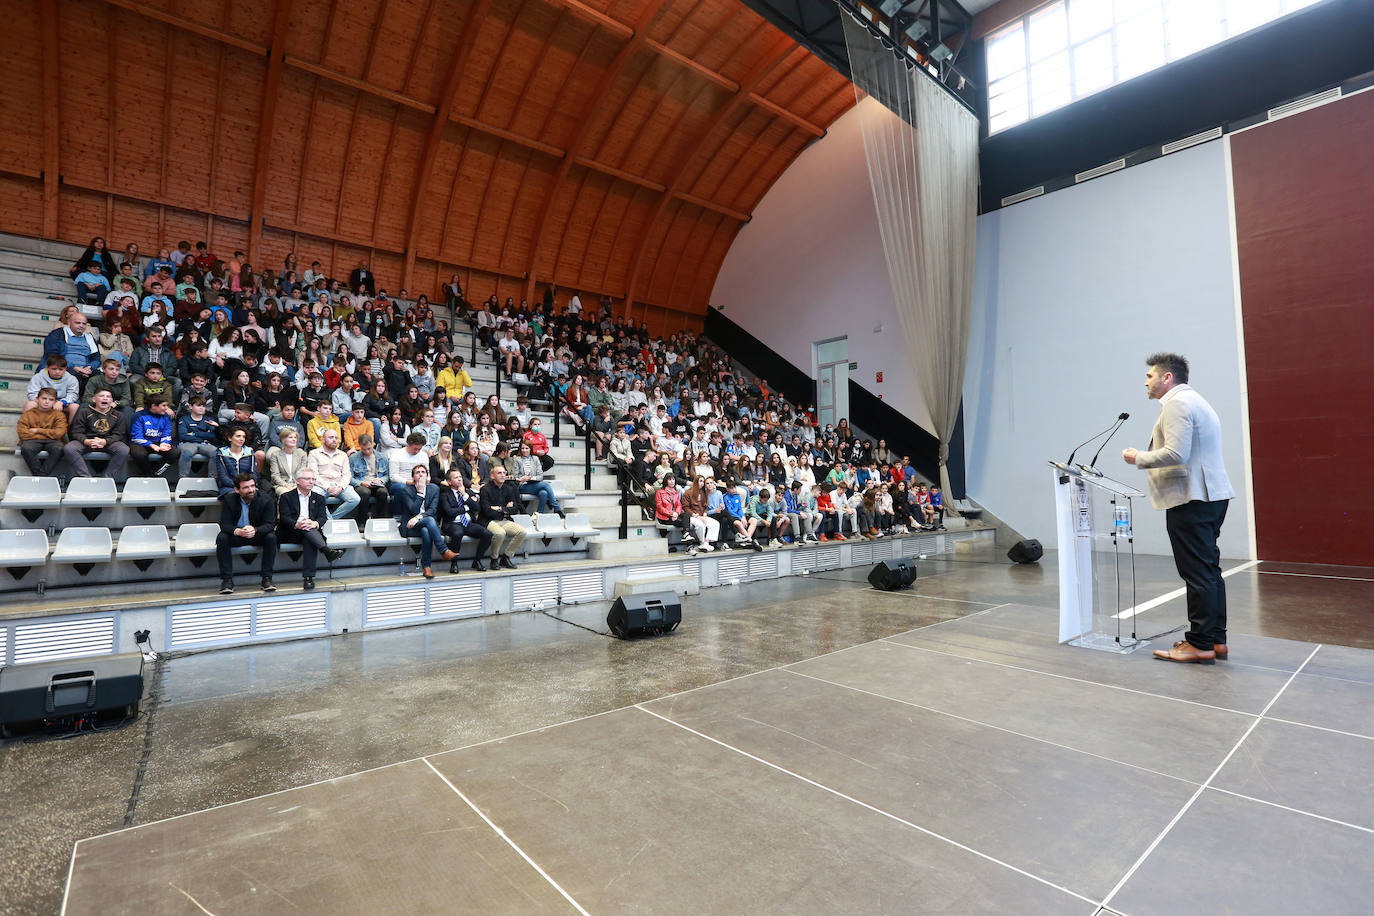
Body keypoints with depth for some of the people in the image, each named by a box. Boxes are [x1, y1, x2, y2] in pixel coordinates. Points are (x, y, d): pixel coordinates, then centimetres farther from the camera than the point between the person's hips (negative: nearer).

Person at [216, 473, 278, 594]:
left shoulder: (266, 500, -12)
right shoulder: (229, 499, -8)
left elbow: (270, 524, -17)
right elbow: (224, 524, -15)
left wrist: (255, 530, -40)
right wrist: (237, 531, -38)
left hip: (257, 535, -1)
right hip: (236, 535, 1)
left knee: (271, 537, -30)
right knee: (221, 538, -28)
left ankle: (267, 578, -23)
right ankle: (227, 580, -23)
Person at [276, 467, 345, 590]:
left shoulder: (318, 498, 20)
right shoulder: (286, 497, 11)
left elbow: (322, 518, 5)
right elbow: (284, 518, -5)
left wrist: (314, 523, -21)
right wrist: (297, 524, -27)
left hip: (310, 533, 2)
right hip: (290, 535, -1)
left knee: (309, 541, -33)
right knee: (306, 529, -34)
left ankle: (308, 577, -39)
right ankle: (327, 551, -49)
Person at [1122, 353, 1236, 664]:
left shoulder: (1177, 402, -11)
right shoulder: (1196, 400, 22)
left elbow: (1176, 453, -21)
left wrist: (1139, 458, -7)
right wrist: (1147, 457, 20)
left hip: (1190, 499, -11)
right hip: (1212, 495, 11)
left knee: (1197, 574, -6)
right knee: (1209, 571, 13)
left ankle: (1201, 643, 0)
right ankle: (1216, 639, 19)